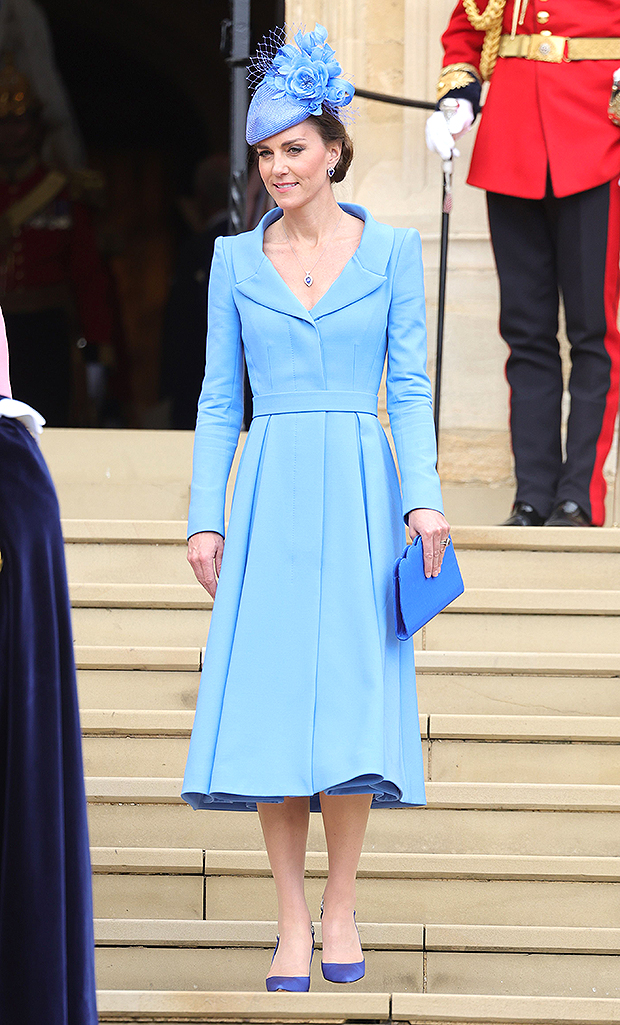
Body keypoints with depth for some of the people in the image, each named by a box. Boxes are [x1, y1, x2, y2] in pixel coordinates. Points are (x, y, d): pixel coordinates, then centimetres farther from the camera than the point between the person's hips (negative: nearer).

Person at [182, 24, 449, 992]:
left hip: (358, 497, -1)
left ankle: (341, 906, 8)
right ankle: (293, 922, 3)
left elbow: (410, 388, 3)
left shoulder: (391, 251, 5)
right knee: (268, 704, -4)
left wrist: (423, 498, -7)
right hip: (270, 497, 1)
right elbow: (219, 399, 10)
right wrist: (206, 515, 3)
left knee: (352, 703, -7)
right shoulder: (236, 259, 9)